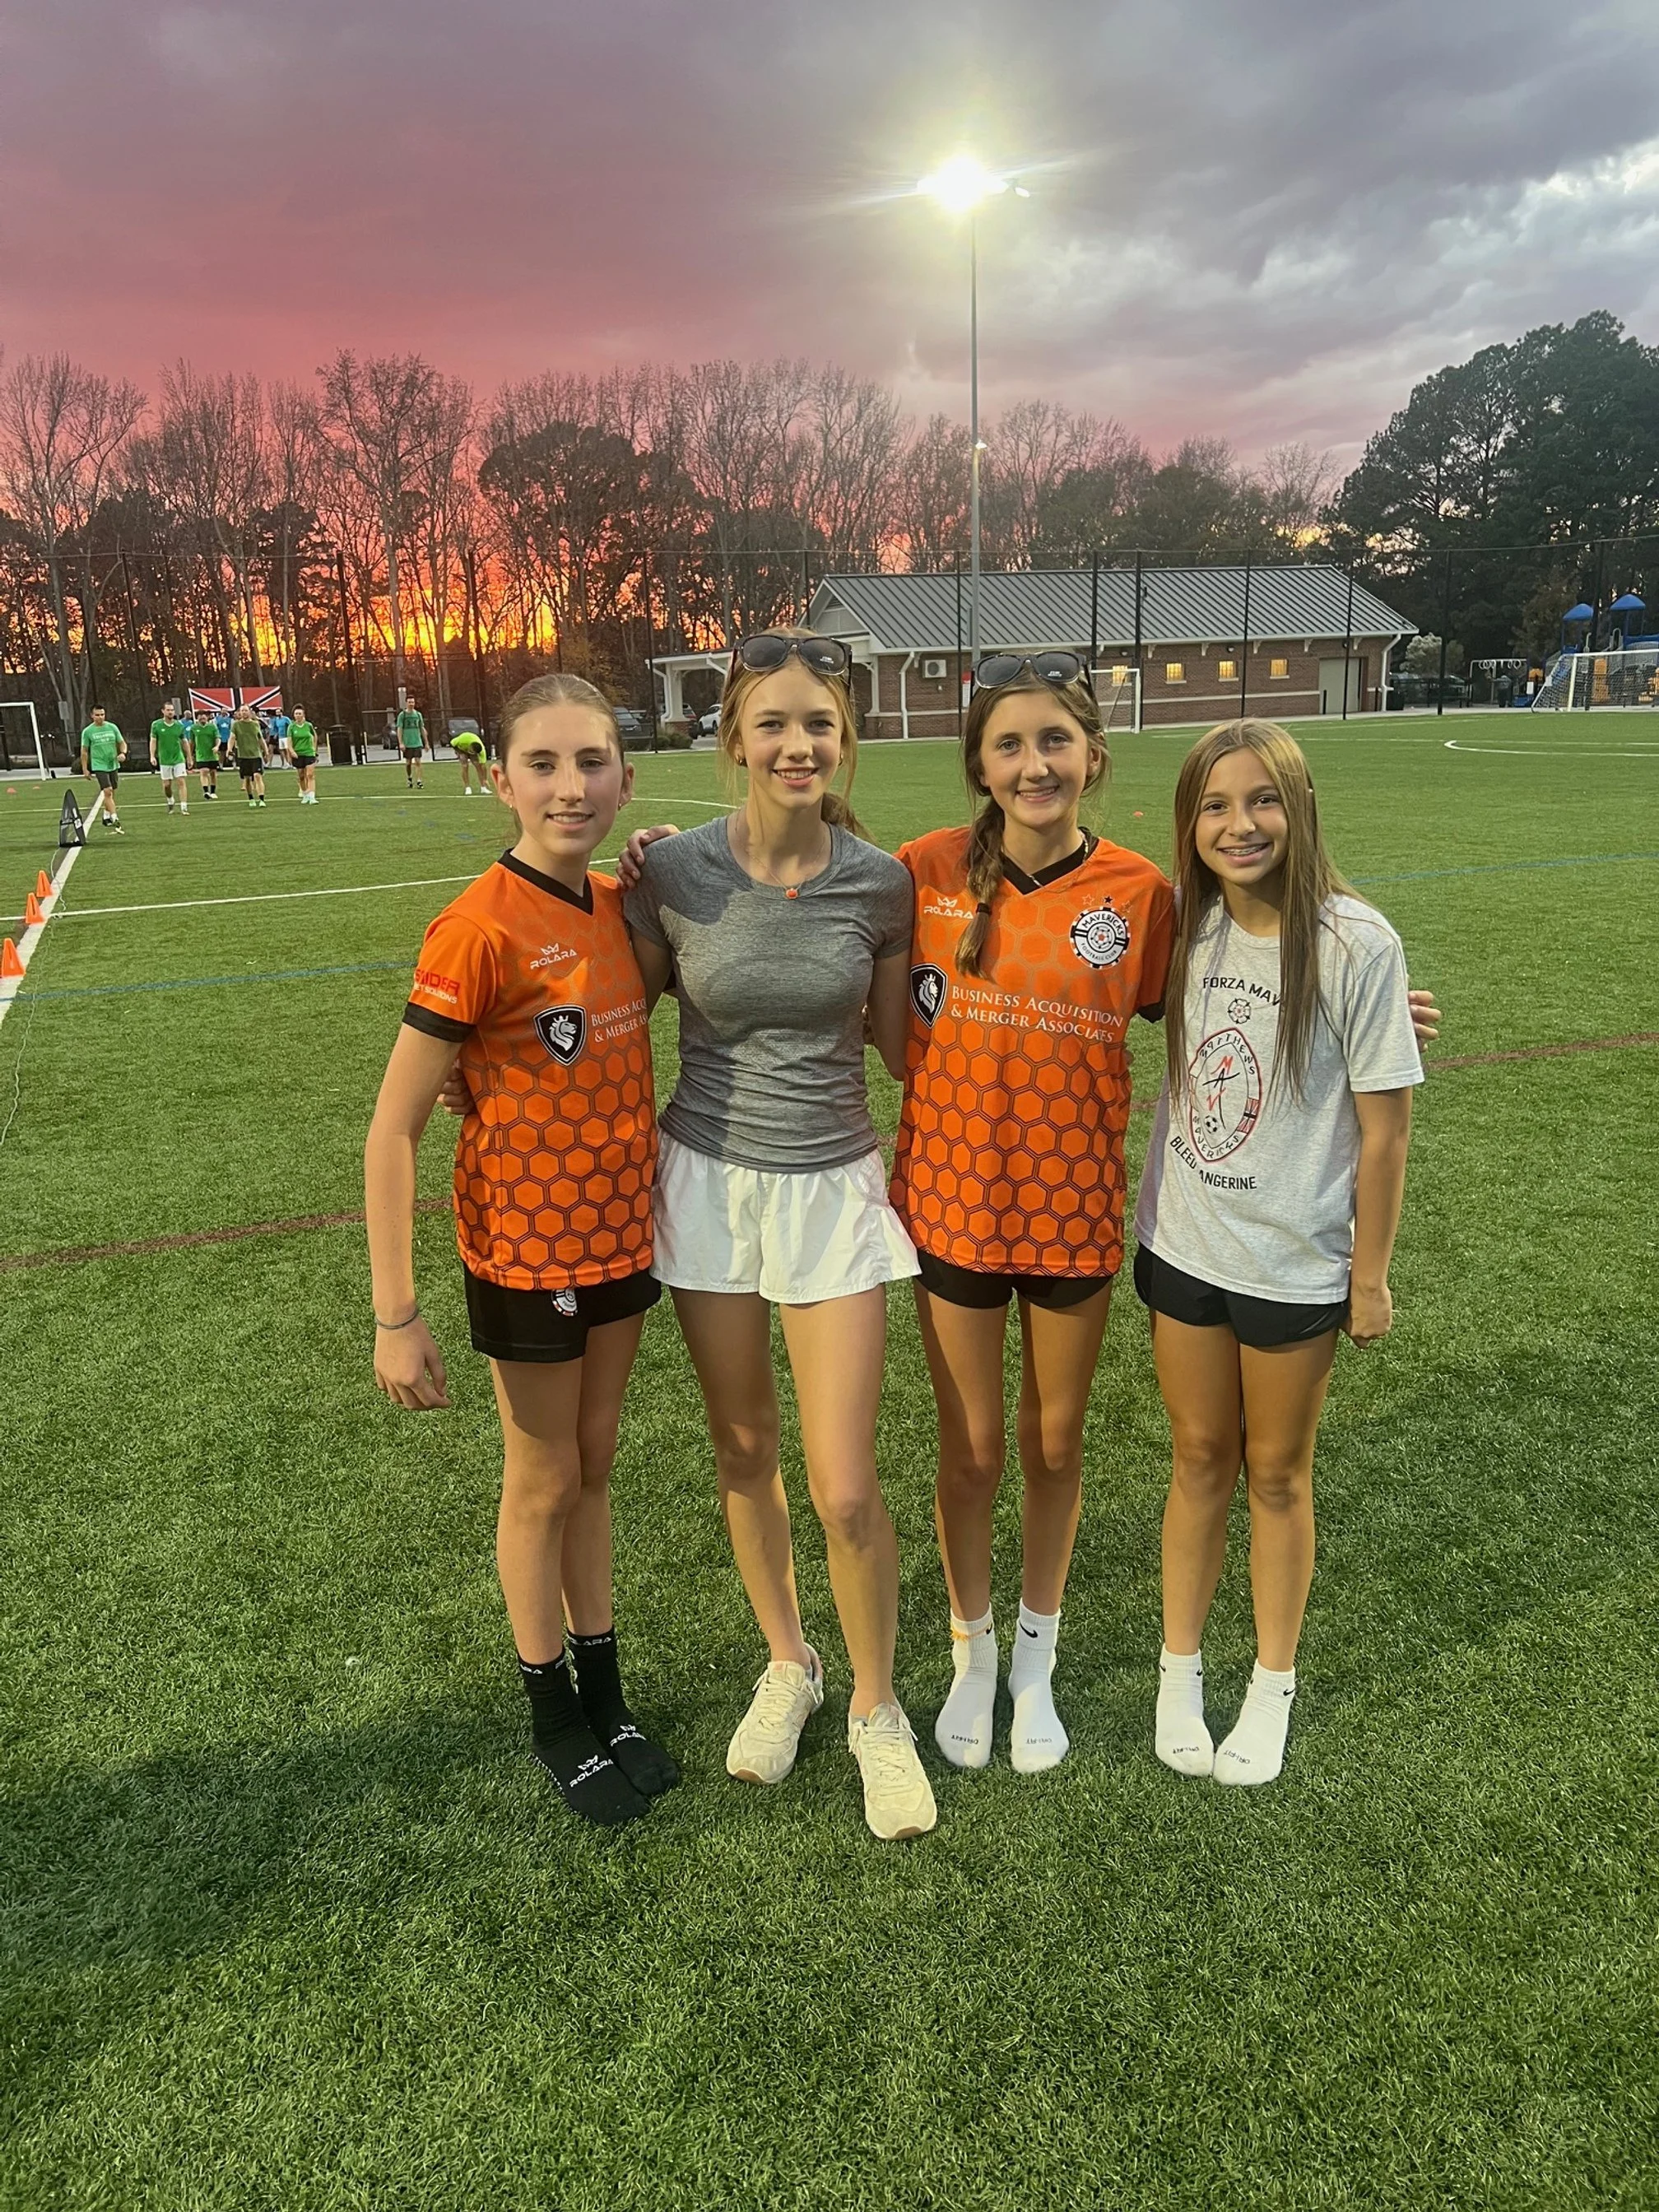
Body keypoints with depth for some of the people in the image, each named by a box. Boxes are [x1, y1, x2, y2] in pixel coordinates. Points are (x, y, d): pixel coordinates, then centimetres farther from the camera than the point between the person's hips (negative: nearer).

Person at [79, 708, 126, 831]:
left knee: (111, 793, 11)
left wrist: (123, 753, -11)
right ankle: (115, 819, -21)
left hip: (113, 765, 4)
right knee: (107, 791, -16)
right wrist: (85, 769, 2)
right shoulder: (87, 731, -2)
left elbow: (122, 743, 11)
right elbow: (84, 751, 4)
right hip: (99, 766, -4)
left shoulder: (112, 727, 5)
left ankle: (106, 817, 27)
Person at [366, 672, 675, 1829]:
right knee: (545, 1484, 12)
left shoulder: (615, 905, -2)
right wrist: (396, 1317, -19)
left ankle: (606, 1695, 37)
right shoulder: (481, 931, -22)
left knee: (596, 1466, 19)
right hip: (529, 1247, -6)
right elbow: (393, 1132, -19)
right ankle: (556, 1716, 34)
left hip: (621, 1231, 6)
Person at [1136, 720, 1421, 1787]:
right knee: (1200, 1459, 17)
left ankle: (1273, 1686, 34)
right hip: (1183, 1248, 4)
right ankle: (1181, 1669, 34)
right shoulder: (1188, 928, -3)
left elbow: (1384, 1126, -12)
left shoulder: (1356, 945, -17)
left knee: (1277, 1472, 14)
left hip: (1295, 1265, -3)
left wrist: (1371, 1276, -8)